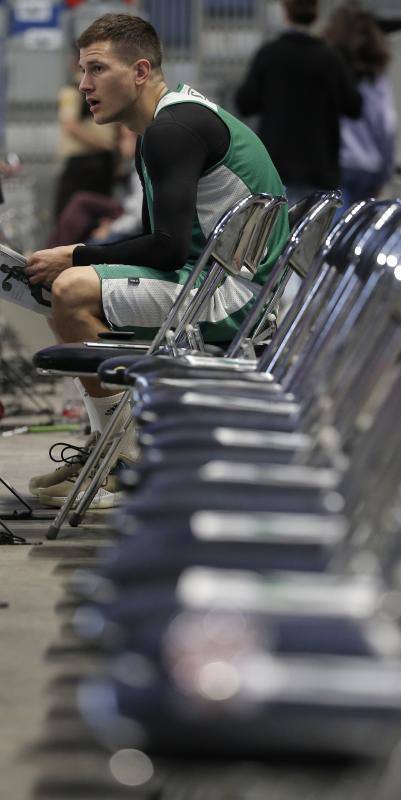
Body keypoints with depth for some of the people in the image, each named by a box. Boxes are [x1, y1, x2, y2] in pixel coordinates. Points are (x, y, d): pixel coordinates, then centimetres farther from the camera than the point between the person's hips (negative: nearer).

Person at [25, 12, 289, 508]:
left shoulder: (173, 129, -16)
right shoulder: (164, 126, 16)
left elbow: (169, 248, -23)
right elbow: (159, 240, 22)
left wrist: (76, 258, -11)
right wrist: (76, 260, 10)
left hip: (235, 296, -11)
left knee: (74, 292, -21)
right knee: (79, 288, 21)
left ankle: (130, 466, -13)